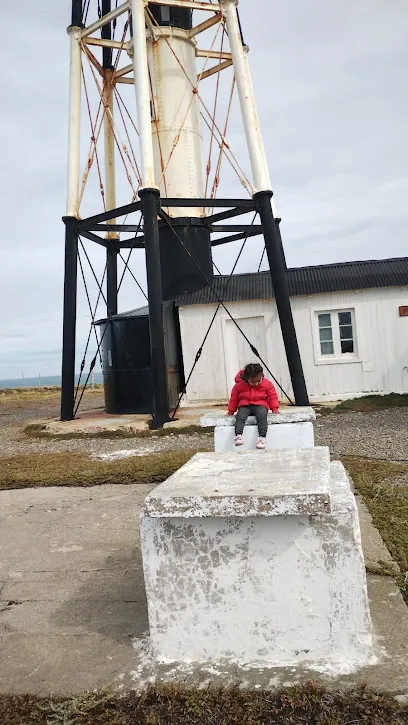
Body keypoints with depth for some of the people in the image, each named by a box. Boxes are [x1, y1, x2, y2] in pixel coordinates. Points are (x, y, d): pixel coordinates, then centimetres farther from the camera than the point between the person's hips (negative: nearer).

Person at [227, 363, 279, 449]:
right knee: (240, 416, -32)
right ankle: (238, 435, -43)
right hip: (245, 406, 1)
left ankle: (262, 437, -43)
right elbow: (234, 398, 8)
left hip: (260, 405, -1)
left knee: (262, 415, -35)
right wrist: (230, 412, 8)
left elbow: (273, 396, 9)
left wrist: (275, 409, -2)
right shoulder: (239, 385, -2)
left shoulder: (267, 384, 0)